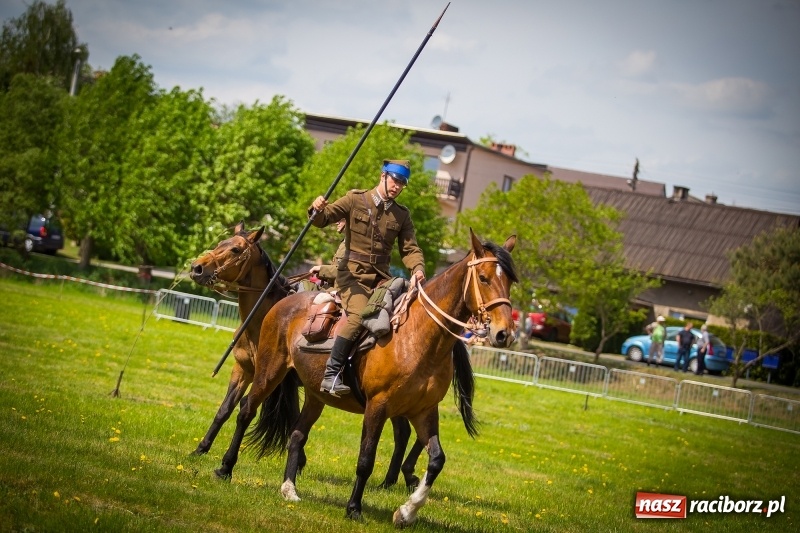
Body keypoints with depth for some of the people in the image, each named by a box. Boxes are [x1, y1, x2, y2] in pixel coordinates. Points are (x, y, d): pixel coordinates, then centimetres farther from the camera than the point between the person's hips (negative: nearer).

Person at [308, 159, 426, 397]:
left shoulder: (402, 214, 11)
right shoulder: (356, 200, 0)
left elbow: (409, 248, 9)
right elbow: (324, 218, -4)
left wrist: (417, 268, -12)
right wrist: (318, 209, -29)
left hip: (381, 276, 5)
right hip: (353, 273, -5)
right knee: (359, 314, -29)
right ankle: (330, 375, -26)